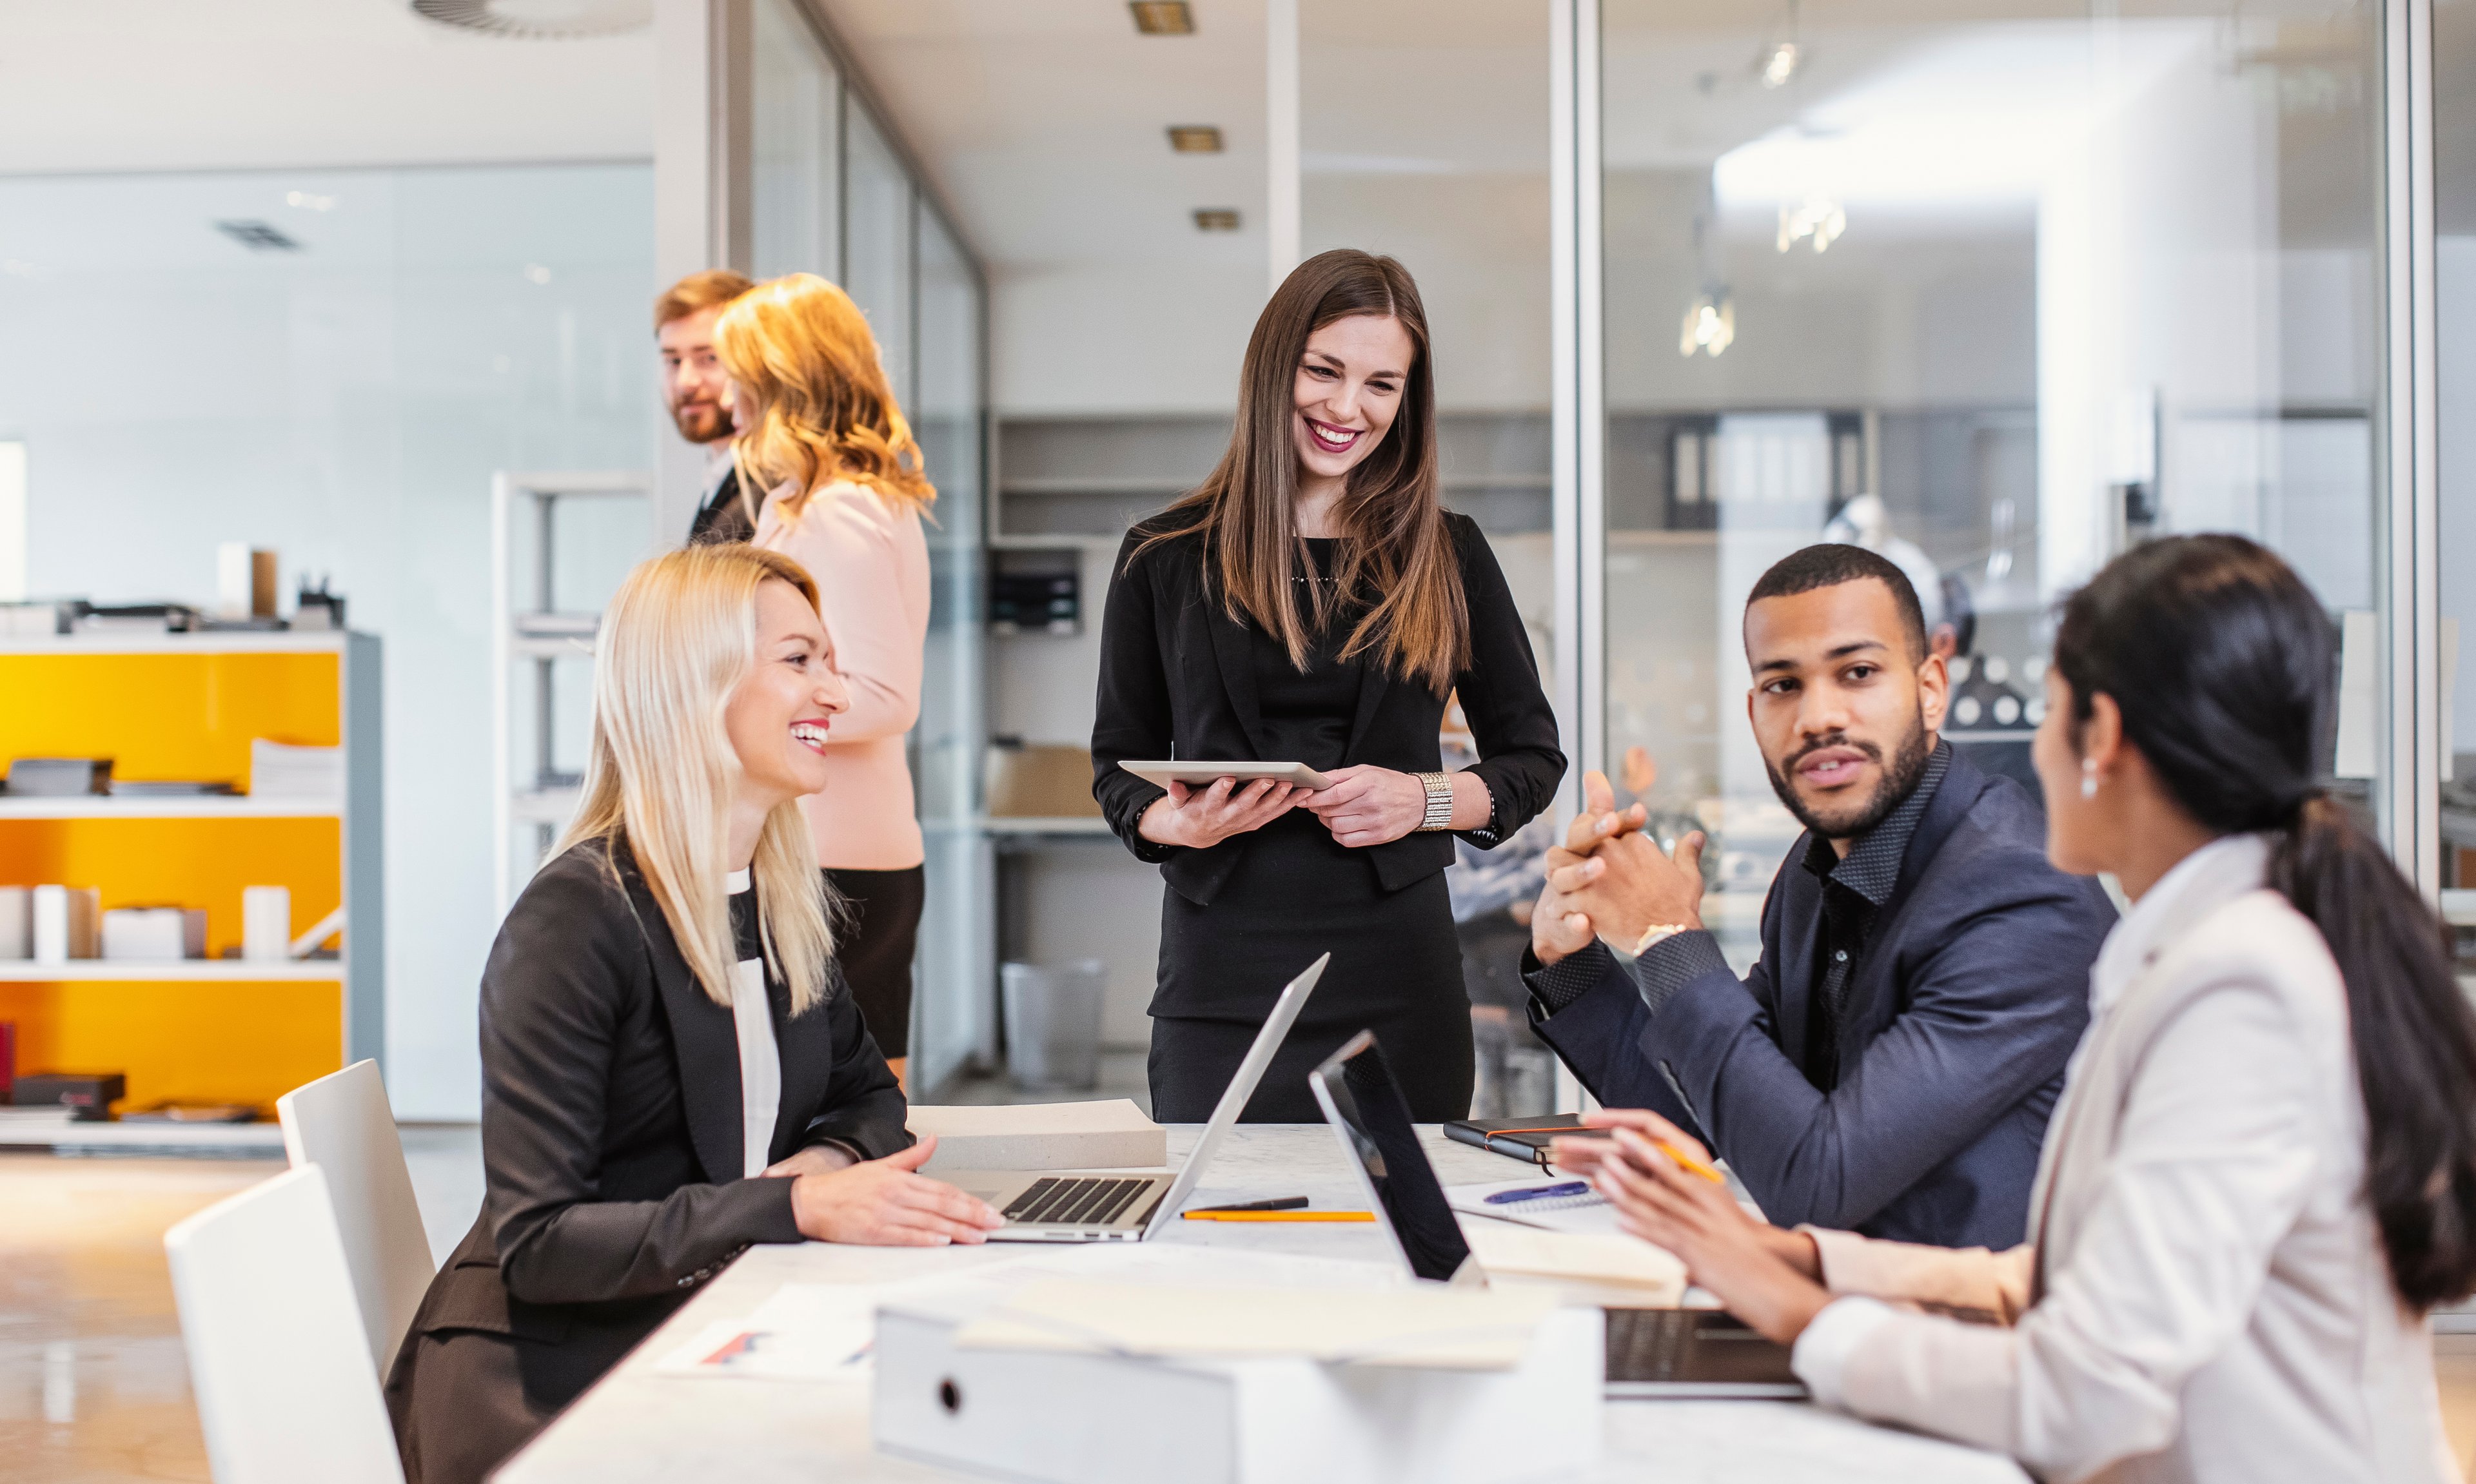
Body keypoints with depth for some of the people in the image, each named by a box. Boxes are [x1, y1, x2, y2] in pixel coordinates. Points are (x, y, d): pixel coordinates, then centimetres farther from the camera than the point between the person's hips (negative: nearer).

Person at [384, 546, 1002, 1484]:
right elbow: (537, 1241, -19)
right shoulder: (578, 921, -16)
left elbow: (868, 1097, 19)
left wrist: (827, 1161, -5)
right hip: (543, 1379, -7)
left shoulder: (781, 900, 7)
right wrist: (796, 1206, -28)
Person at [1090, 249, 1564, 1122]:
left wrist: (1425, 800, -8)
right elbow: (1118, 767, 11)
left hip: (1397, 977, 1)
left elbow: (1534, 759, 10)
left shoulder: (1448, 555, 7)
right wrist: (1175, 823, -11)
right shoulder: (1166, 558, 6)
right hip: (1223, 976, 0)